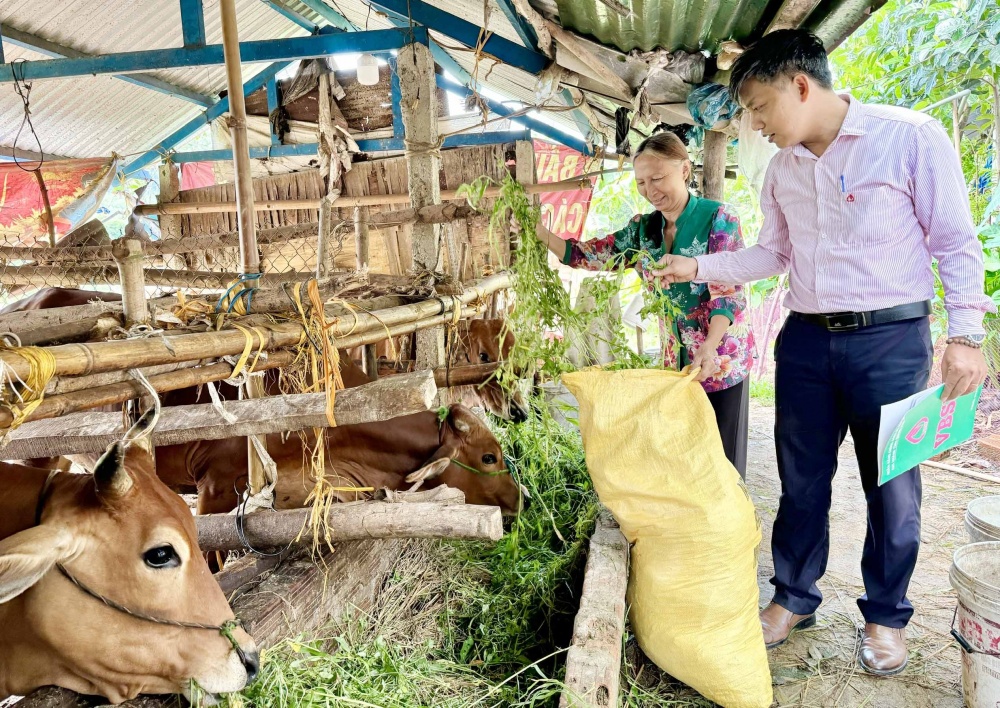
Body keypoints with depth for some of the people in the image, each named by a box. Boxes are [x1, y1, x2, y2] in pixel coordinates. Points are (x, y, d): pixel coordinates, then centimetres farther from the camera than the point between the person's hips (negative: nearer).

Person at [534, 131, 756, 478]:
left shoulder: (717, 218, -10)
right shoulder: (642, 229, 6)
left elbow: (728, 291, -17)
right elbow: (589, 255, 2)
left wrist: (709, 346, -32)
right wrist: (539, 232, -13)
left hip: (720, 360, -5)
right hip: (675, 361, 5)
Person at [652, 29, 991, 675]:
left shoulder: (911, 137, -7)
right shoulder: (783, 168, 9)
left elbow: (957, 244, -5)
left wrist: (966, 334, -11)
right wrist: (697, 268, 7)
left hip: (891, 338, -4)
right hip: (806, 339, 5)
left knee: (891, 485, 6)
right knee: (802, 478, 11)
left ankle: (886, 616, 26)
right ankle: (794, 598, 29)